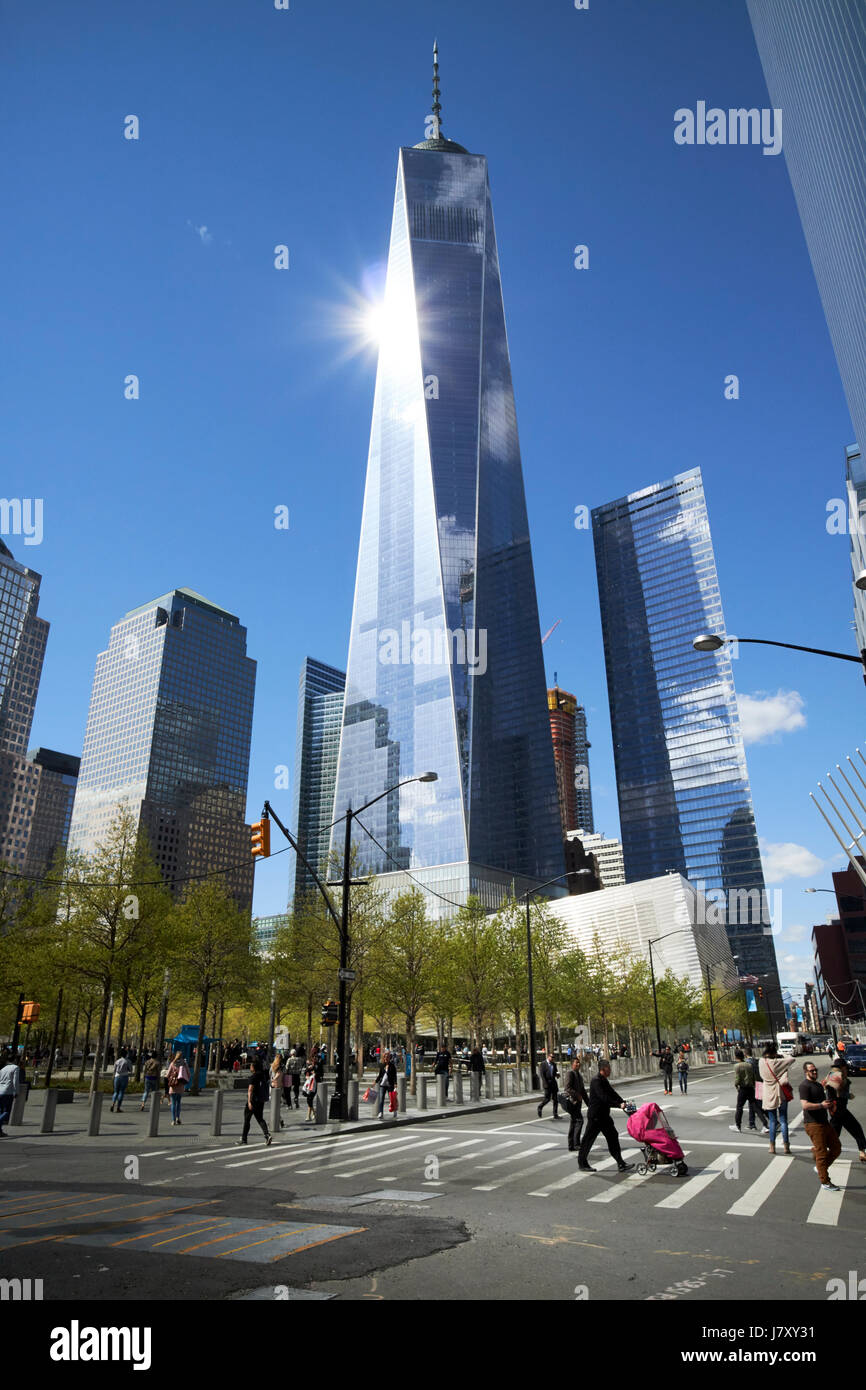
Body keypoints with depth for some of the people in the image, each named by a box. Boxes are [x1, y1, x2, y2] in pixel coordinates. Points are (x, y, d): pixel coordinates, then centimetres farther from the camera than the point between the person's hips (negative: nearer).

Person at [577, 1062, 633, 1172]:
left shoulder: (604, 1080, 12)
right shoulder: (596, 1080, -20)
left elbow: (612, 1093, 11)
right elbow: (604, 1098, -27)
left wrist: (622, 1102, -6)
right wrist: (619, 1105, -26)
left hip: (604, 1115, 10)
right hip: (595, 1115, -10)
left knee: (613, 1137, 7)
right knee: (588, 1139, 2)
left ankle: (621, 1164, 10)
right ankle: (582, 1163, 16)